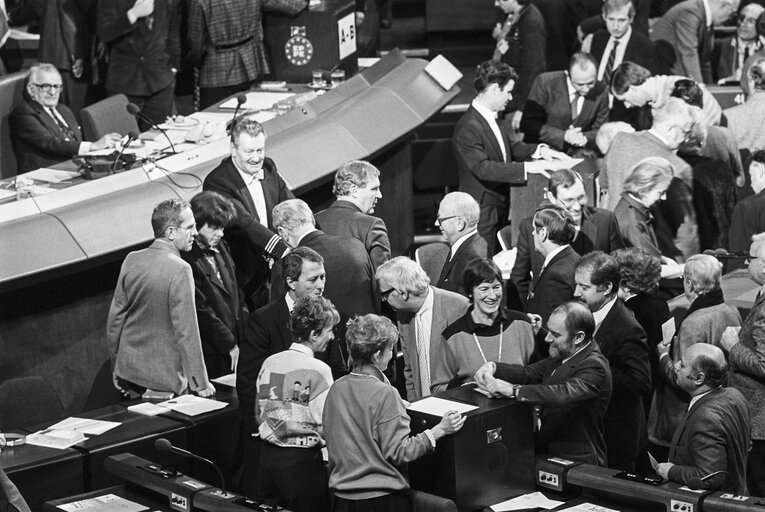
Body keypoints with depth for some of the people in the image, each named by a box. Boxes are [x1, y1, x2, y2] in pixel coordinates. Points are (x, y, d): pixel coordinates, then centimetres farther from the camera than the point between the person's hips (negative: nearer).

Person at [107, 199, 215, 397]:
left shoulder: (131, 260, 1)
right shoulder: (180, 270, -18)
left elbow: (115, 316, 8)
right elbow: (186, 331, -18)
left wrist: (116, 366, 19)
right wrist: (200, 383, -12)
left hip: (128, 371, 6)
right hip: (165, 379, -6)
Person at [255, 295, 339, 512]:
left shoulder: (269, 363, 4)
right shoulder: (317, 370, -14)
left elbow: (258, 416, 12)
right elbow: (328, 427, -16)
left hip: (268, 454, 6)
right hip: (302, 461, -6)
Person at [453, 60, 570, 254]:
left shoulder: (489, 117, 7)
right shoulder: (469, 127, -23)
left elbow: (508, 147, 20)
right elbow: (483, 168, -29)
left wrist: (539, 150, 4)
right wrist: (527, 168, -30)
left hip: (499, 207, 10)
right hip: (482, 214, -10)